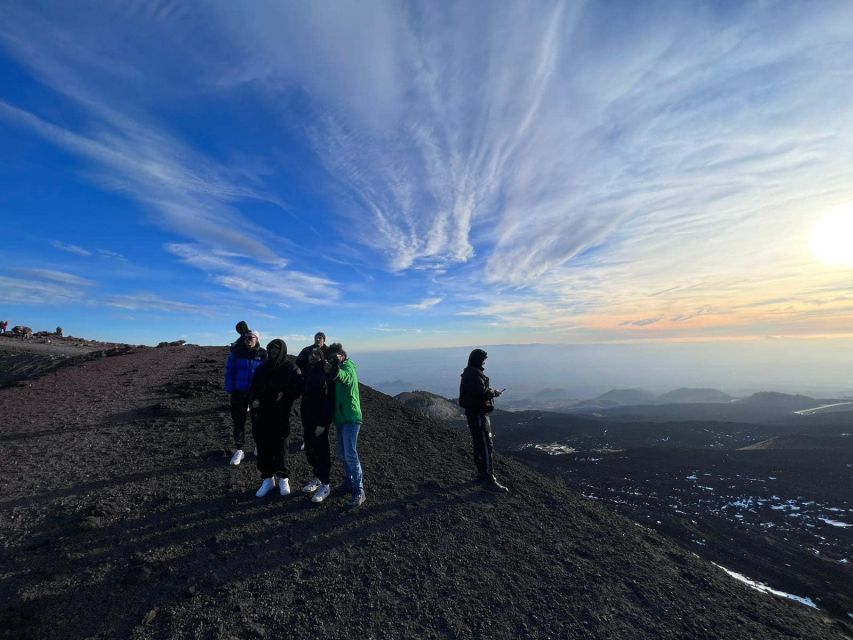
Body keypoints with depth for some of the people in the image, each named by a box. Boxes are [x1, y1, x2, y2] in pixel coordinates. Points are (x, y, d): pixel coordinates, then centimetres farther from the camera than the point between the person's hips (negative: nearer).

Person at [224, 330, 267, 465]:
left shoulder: (263, 355, -5)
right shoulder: (236, 352, -3)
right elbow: (229, 370, 1)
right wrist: (230, 389, -5)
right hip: (239, 393, 1)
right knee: (238, 422, 8)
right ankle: (238, 450, 21)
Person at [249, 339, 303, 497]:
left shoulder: (291, 368, -3)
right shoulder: (262, 368, 9)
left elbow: (299, 387, -8)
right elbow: (253, 387, 15)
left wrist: (285, 395, -22)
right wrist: (254, 399, -3)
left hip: (280, 415, -4)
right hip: (262, 414, 4)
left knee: (280, 446, 4)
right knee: (263, 446, 8)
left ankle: (283, 478, 22)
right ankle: (267, 478, 24)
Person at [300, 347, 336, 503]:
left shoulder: (325, 373, -15)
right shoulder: (306, 371, 6)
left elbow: (329, 400, -19)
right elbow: (304, 394, 12)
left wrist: (322, 423, -22)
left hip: (320, 420, -7)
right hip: (307, 418, 7)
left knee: (321, 451, 2)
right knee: (310, 450, 16)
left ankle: (325, 485, 16)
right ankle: (317, 478, 34)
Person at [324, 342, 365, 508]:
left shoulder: (348, 367, -14)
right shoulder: (338, 369, 14)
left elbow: (344, 376, -38)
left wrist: (334, 370, -58)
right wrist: (327, 370, -18)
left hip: (351, 418, -9)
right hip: (341, 418, 9)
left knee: (350, 454, -10)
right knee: (342, 454, 17)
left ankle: (359, 491, -2)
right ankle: (349, 481, 33)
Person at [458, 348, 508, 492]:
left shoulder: (469, 373, 14)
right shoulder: (474, 374, -20)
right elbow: (482, 393, -29)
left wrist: (490, 391, 9)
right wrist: (494, 393, -12)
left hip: (473, 413, 11)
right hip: (478, 414, -11)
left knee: (478, 444, 18)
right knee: (486, 446, -6)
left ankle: (481, 474, 30)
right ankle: (489, 480, 0)